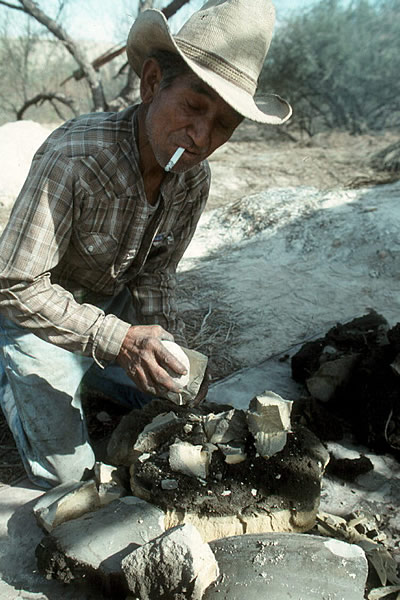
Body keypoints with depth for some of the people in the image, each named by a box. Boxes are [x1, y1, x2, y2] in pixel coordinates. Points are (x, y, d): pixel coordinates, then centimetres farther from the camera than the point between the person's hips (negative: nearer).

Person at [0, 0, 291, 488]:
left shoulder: (194, 179, -14)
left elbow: (154, 272, -1)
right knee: (67, 473, -3)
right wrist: (119, 340, -36)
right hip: (39, 316, -5)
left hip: (114, 308, 6)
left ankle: (85, 374, 26)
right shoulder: (72, 158, -35)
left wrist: (164, 345, -16)